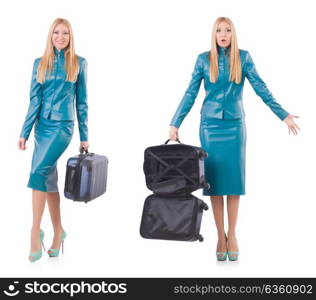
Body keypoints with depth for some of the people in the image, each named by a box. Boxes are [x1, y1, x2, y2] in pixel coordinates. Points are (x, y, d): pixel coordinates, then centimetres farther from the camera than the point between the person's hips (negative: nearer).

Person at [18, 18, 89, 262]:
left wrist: (84, 136, 4)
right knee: (49, 178, 7)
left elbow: (81, 102, 4)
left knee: (39, 171, -20)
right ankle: (58, 231, 19)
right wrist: (25, 132, 3)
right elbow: (34, 100, 8)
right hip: (42, 126, 4)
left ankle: (36, 230, -13)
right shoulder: (40, 63, 9)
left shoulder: (79, 63, 3)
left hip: (63, 125, -4)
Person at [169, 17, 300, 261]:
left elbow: (261, 88, 3)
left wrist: (284, 115, 0)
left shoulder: (243, 58, 2)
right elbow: (190, 94, 3)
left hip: (235, 126, 0)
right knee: (214, 180, 0)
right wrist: (175, 123, 0)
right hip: (210, 126, 0)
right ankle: (221, 236, 10)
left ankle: (232, 235, 12)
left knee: (234, 179, 0)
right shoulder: (204, 59, 2)